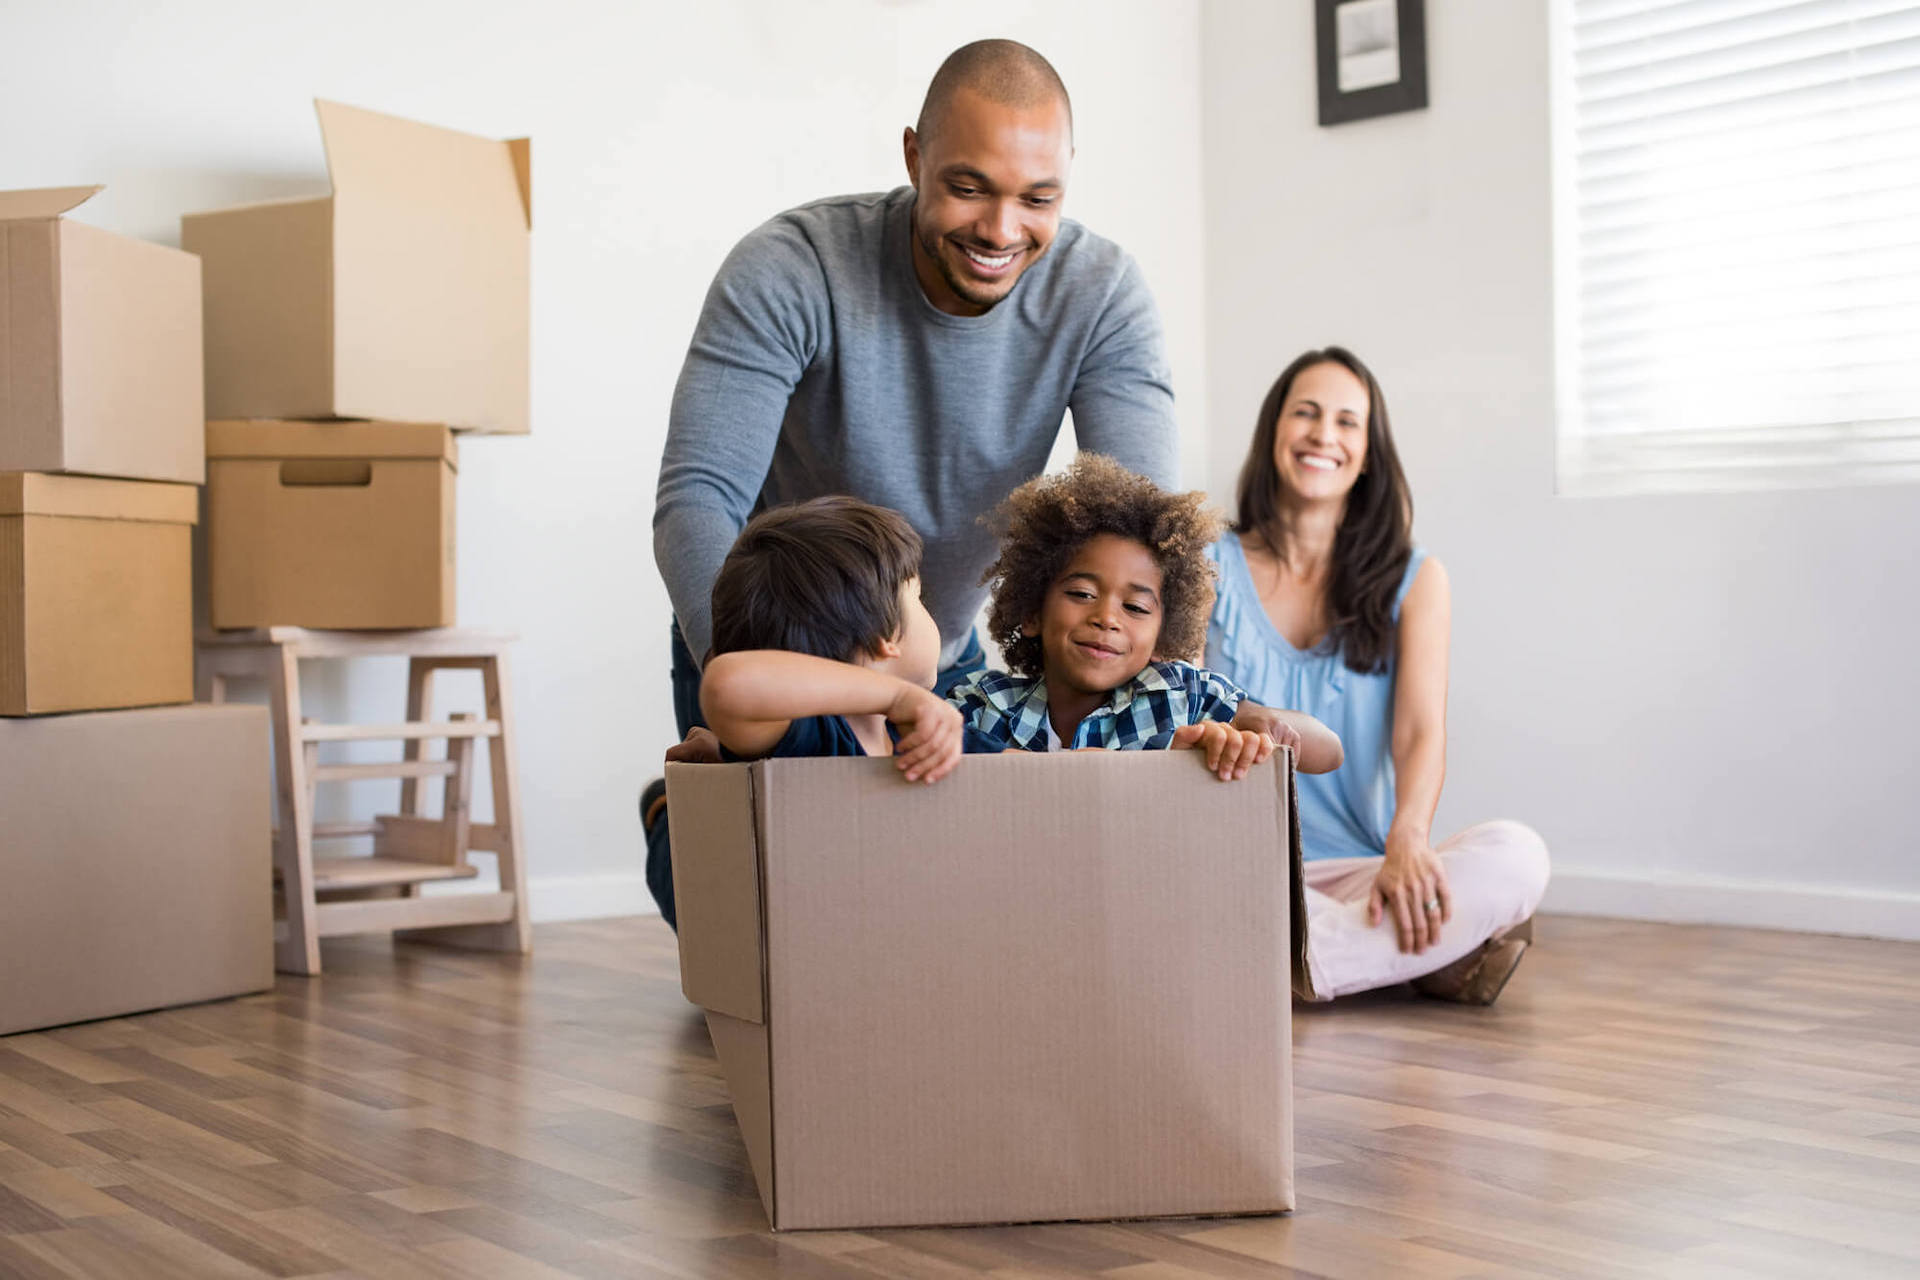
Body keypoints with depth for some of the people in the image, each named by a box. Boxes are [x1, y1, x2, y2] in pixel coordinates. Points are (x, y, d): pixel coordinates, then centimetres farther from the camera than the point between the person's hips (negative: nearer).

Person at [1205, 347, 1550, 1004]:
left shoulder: (1414, 580, 12)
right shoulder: (1208, 567, 11)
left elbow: (1422, 729, -1)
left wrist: (1407, 841, -23)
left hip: (1360, 870, 1)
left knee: (1517, 857, -27)